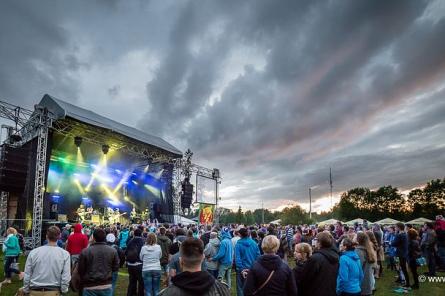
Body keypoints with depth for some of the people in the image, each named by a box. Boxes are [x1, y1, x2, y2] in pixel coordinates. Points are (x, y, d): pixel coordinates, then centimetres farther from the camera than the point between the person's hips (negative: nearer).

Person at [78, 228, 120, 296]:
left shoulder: (85, 251, -12)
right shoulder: (113, 251, -6)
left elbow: (80, 270, -3)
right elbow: (116, 268, 2)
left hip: (90, 287, -1)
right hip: (107, 286, 1)